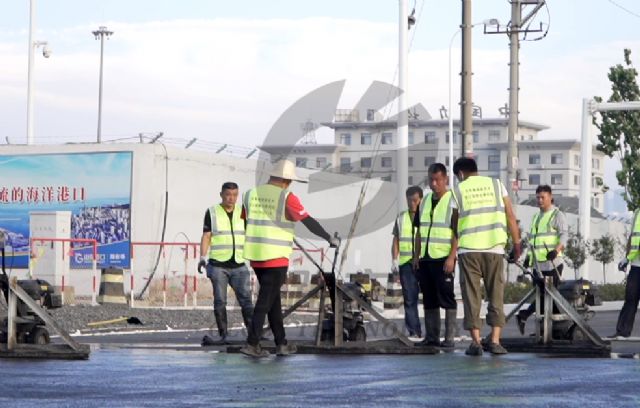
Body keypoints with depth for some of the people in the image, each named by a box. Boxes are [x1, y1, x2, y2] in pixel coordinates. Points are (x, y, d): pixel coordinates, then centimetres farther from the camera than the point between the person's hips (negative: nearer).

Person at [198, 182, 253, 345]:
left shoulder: (242, 212, 7)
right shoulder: (212, 212, 0)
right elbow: (206, 237, -2)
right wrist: (202, 257, -15)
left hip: (238, 266, 2)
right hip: (218, 265, -1)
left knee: (245, 299, -7)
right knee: (220, 301, -2)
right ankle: (223, 336, 4)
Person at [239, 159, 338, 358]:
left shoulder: (251, 194, 8)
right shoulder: (286, 197, -10)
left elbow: (243, 222, 16)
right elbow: (309, 222, -8)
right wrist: (330, 238, 2)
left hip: (255, 257, 6)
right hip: (276, 257, -6)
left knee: (273, 299, 15)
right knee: (266, 300, -2)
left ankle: (281, 343, 19)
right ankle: (251, 344, -6)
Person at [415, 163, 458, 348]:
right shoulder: (425, 201, 16)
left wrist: (451, 257, -17)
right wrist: (417, 256, 16)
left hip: (443, 258, -7)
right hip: (426, 258, 7)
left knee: (446, 298, -5)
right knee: (429, 299, 9)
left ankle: (449, 338, -3)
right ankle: (431, 337, 14)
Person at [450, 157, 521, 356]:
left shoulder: (458, 190, 6)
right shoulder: (496, 185, 9)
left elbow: (454, 224, 10)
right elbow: (510, 216, 5)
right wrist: (516, 243, 10)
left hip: (468, 248, -1)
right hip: (494, 247, 1)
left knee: (471, 295, 4)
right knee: (496, 294, 8)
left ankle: (476, 341, -1)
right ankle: (495, 341, 1)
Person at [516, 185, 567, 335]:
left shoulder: (557, 215, 0)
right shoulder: (536, 217, 24)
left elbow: (564, 235, -12)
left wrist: (556, 250, -28)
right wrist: (528, 257, 21)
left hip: (552, 263, -7)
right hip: (538, 264, 7)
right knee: (542, 294, 6)